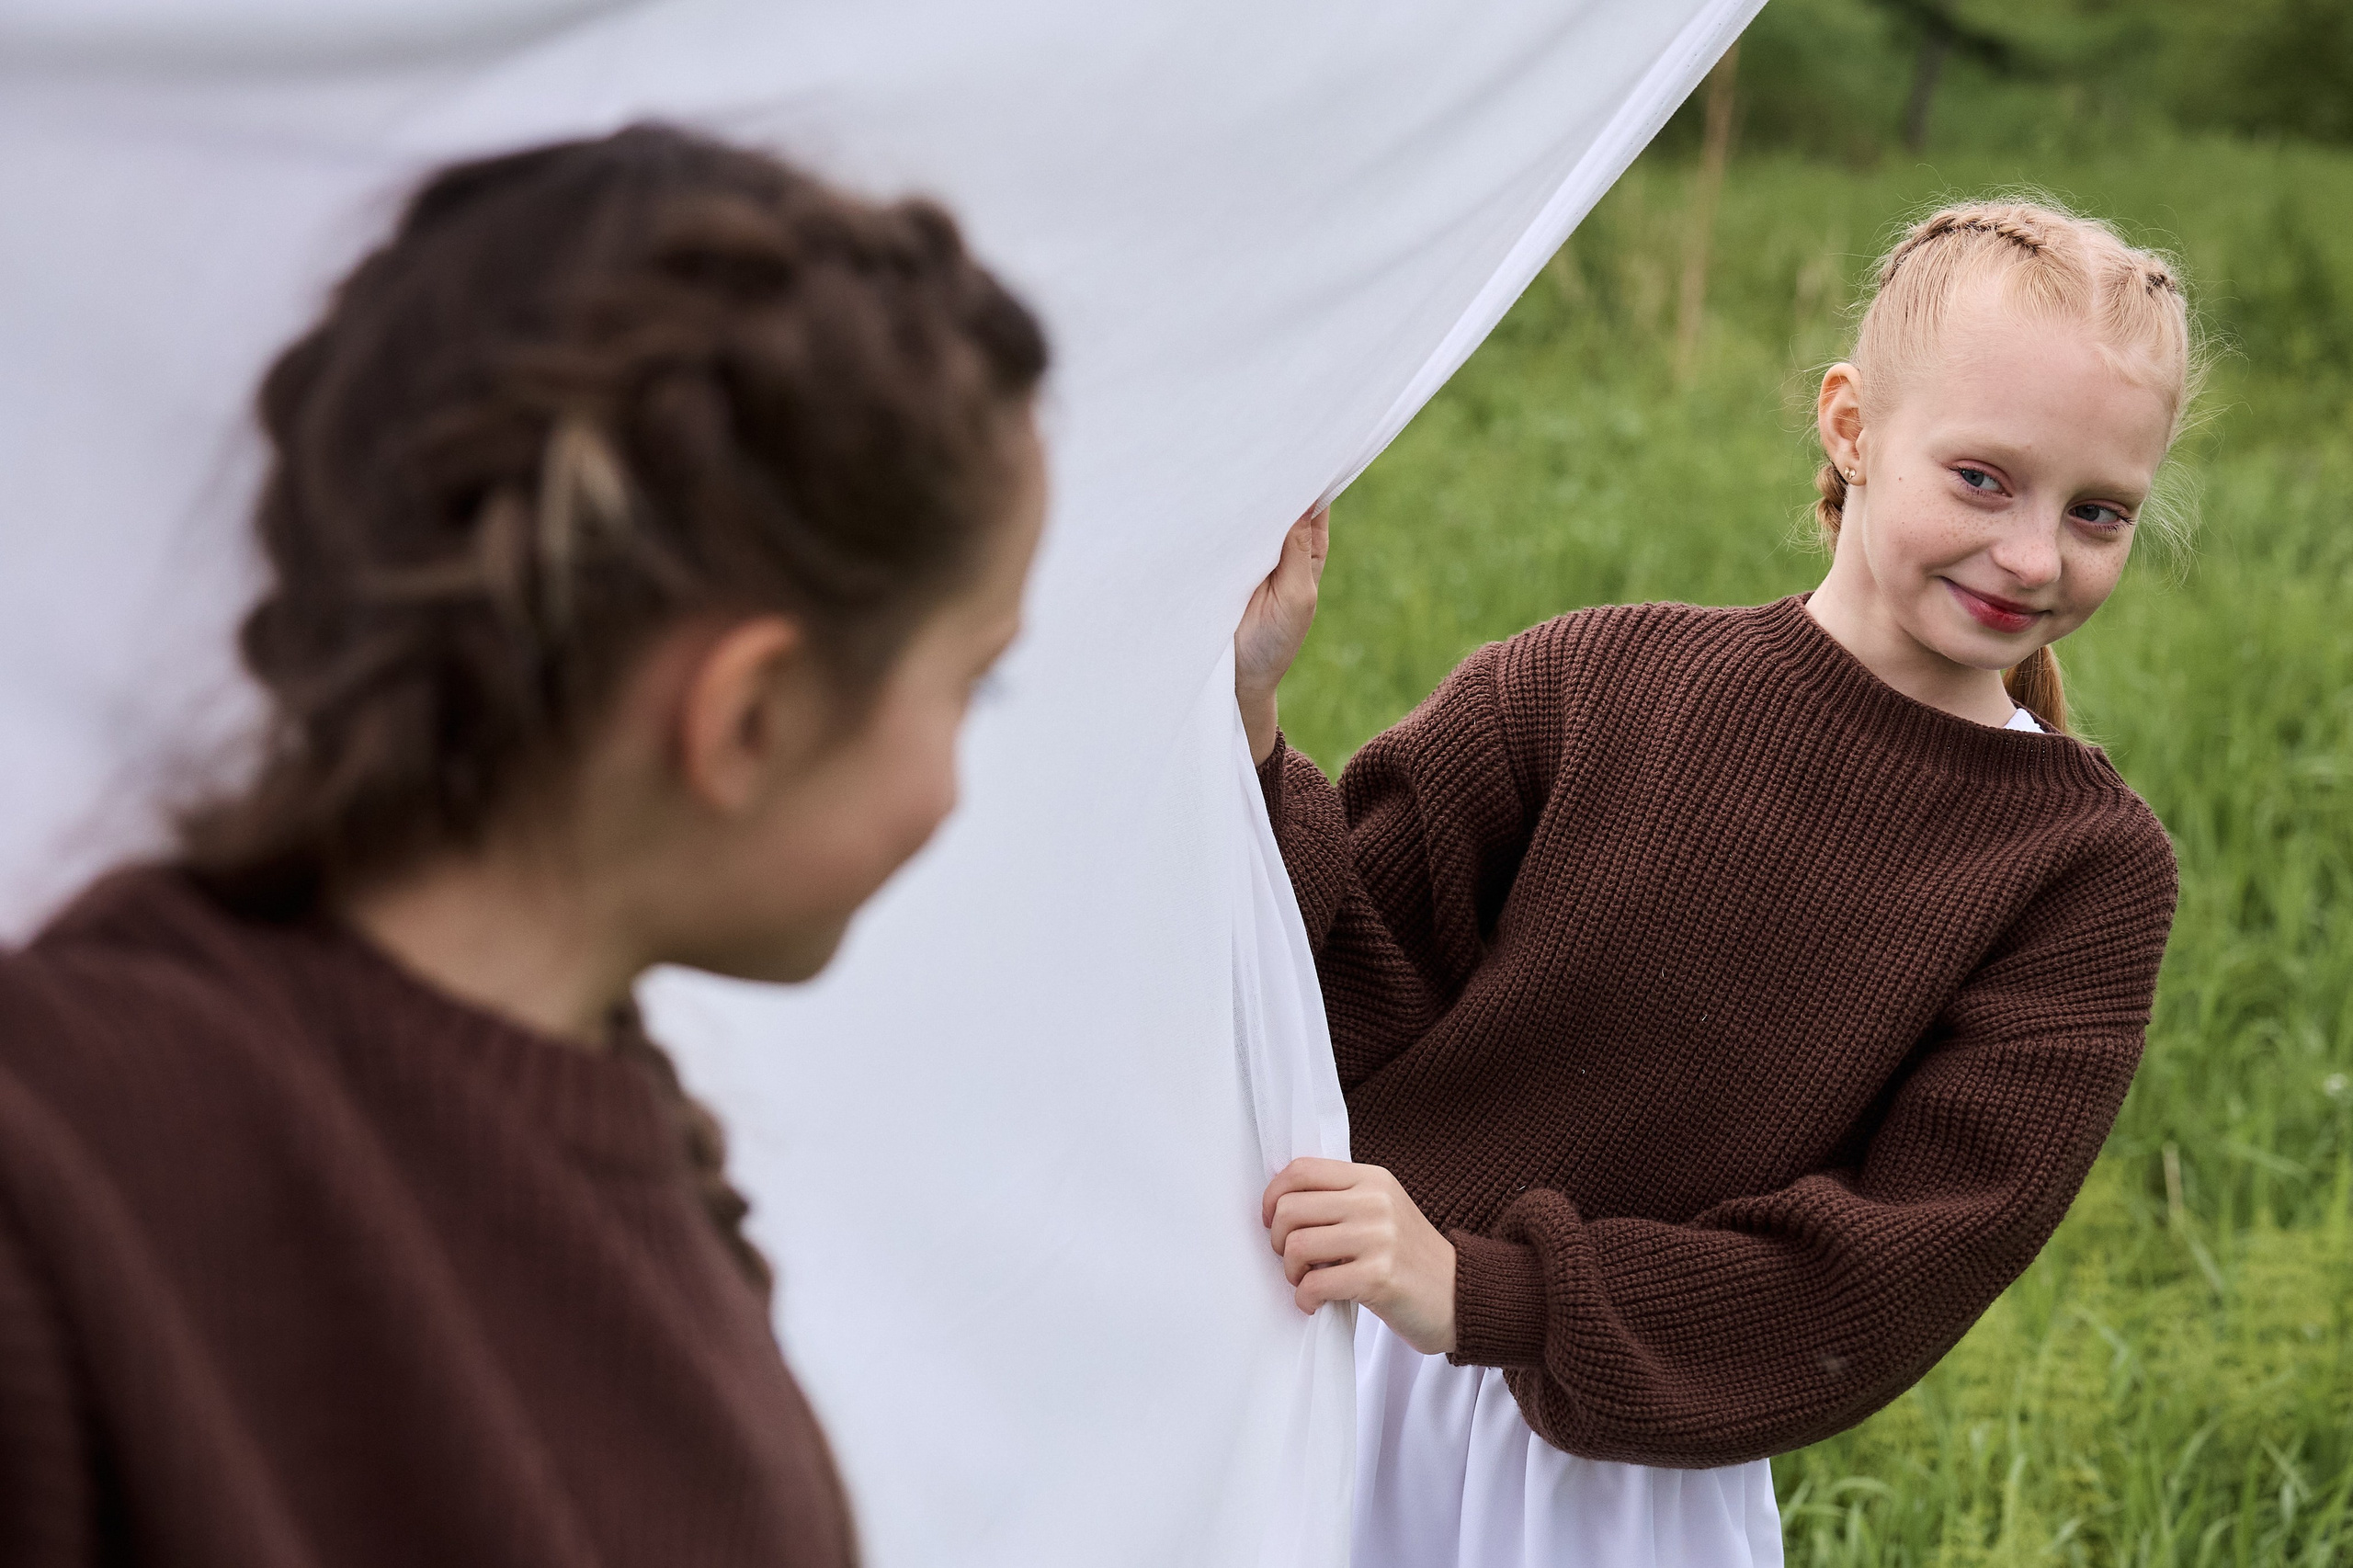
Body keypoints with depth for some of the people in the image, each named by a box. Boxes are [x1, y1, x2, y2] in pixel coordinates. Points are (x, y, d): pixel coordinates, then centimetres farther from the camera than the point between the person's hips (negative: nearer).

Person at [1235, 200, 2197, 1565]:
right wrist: (1248, 722, -22)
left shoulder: (2092, 869, -9)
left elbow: (1904, 1269, -15)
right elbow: (1342, 1008, -7)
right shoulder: (1602, 682, -8)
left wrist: (1482, 1292, -24)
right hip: (1332, 1367, 1)